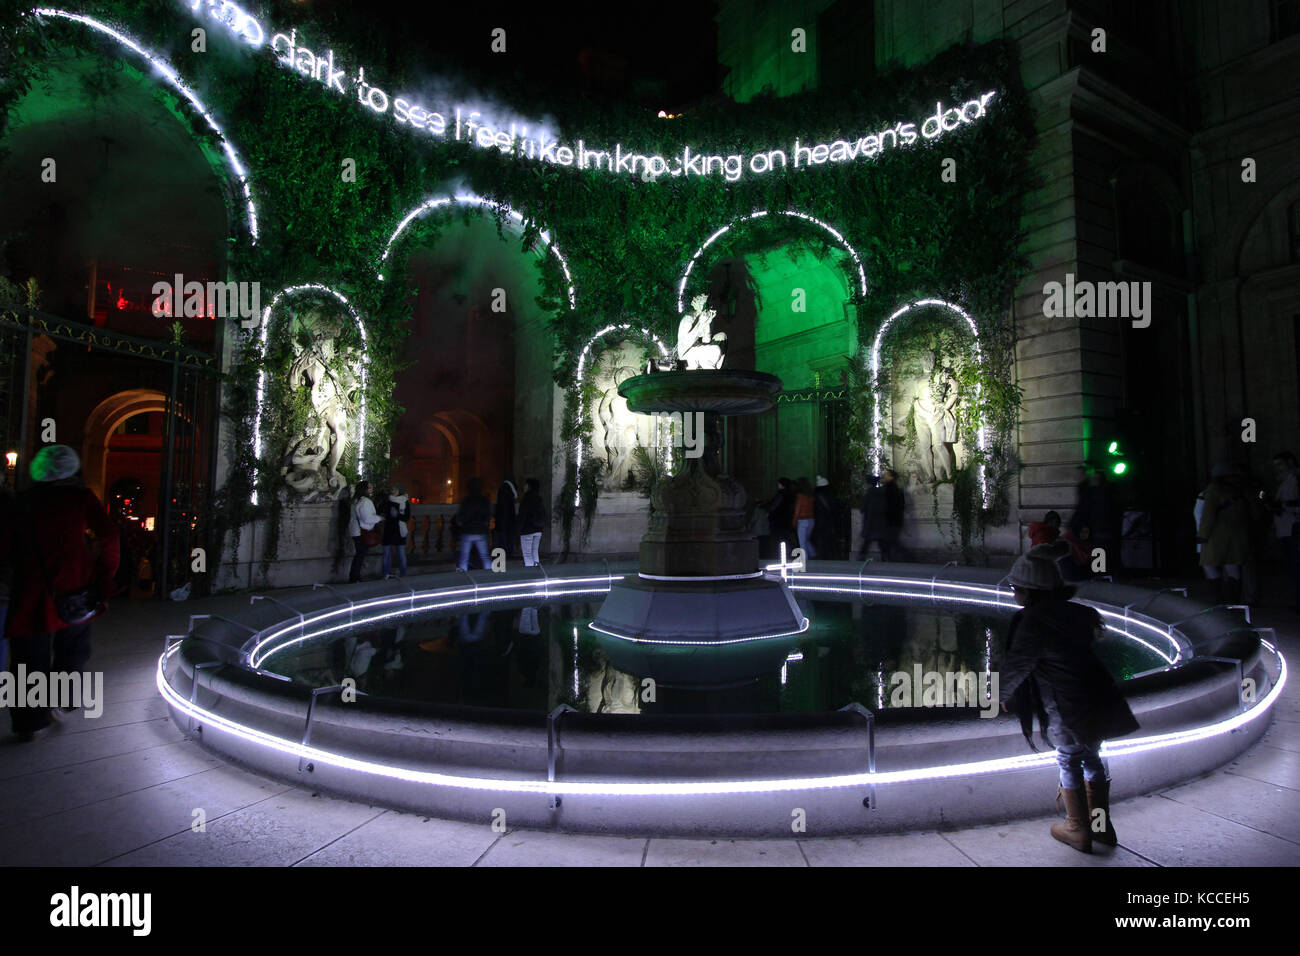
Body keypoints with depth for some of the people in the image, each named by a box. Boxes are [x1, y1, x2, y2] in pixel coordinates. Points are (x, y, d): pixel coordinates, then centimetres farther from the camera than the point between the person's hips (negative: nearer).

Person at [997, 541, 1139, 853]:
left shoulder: (1034, 620, -19)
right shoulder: (1071, 612, 4)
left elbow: (1017, 663, -14)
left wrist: (1000, 693, -1)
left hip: (1068, 705, -7)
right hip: (1098, 696, 7)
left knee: (1069, 761, 9)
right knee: (1092, 757, 20)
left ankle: (1078, 830, 22)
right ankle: (1101, 825, 33)